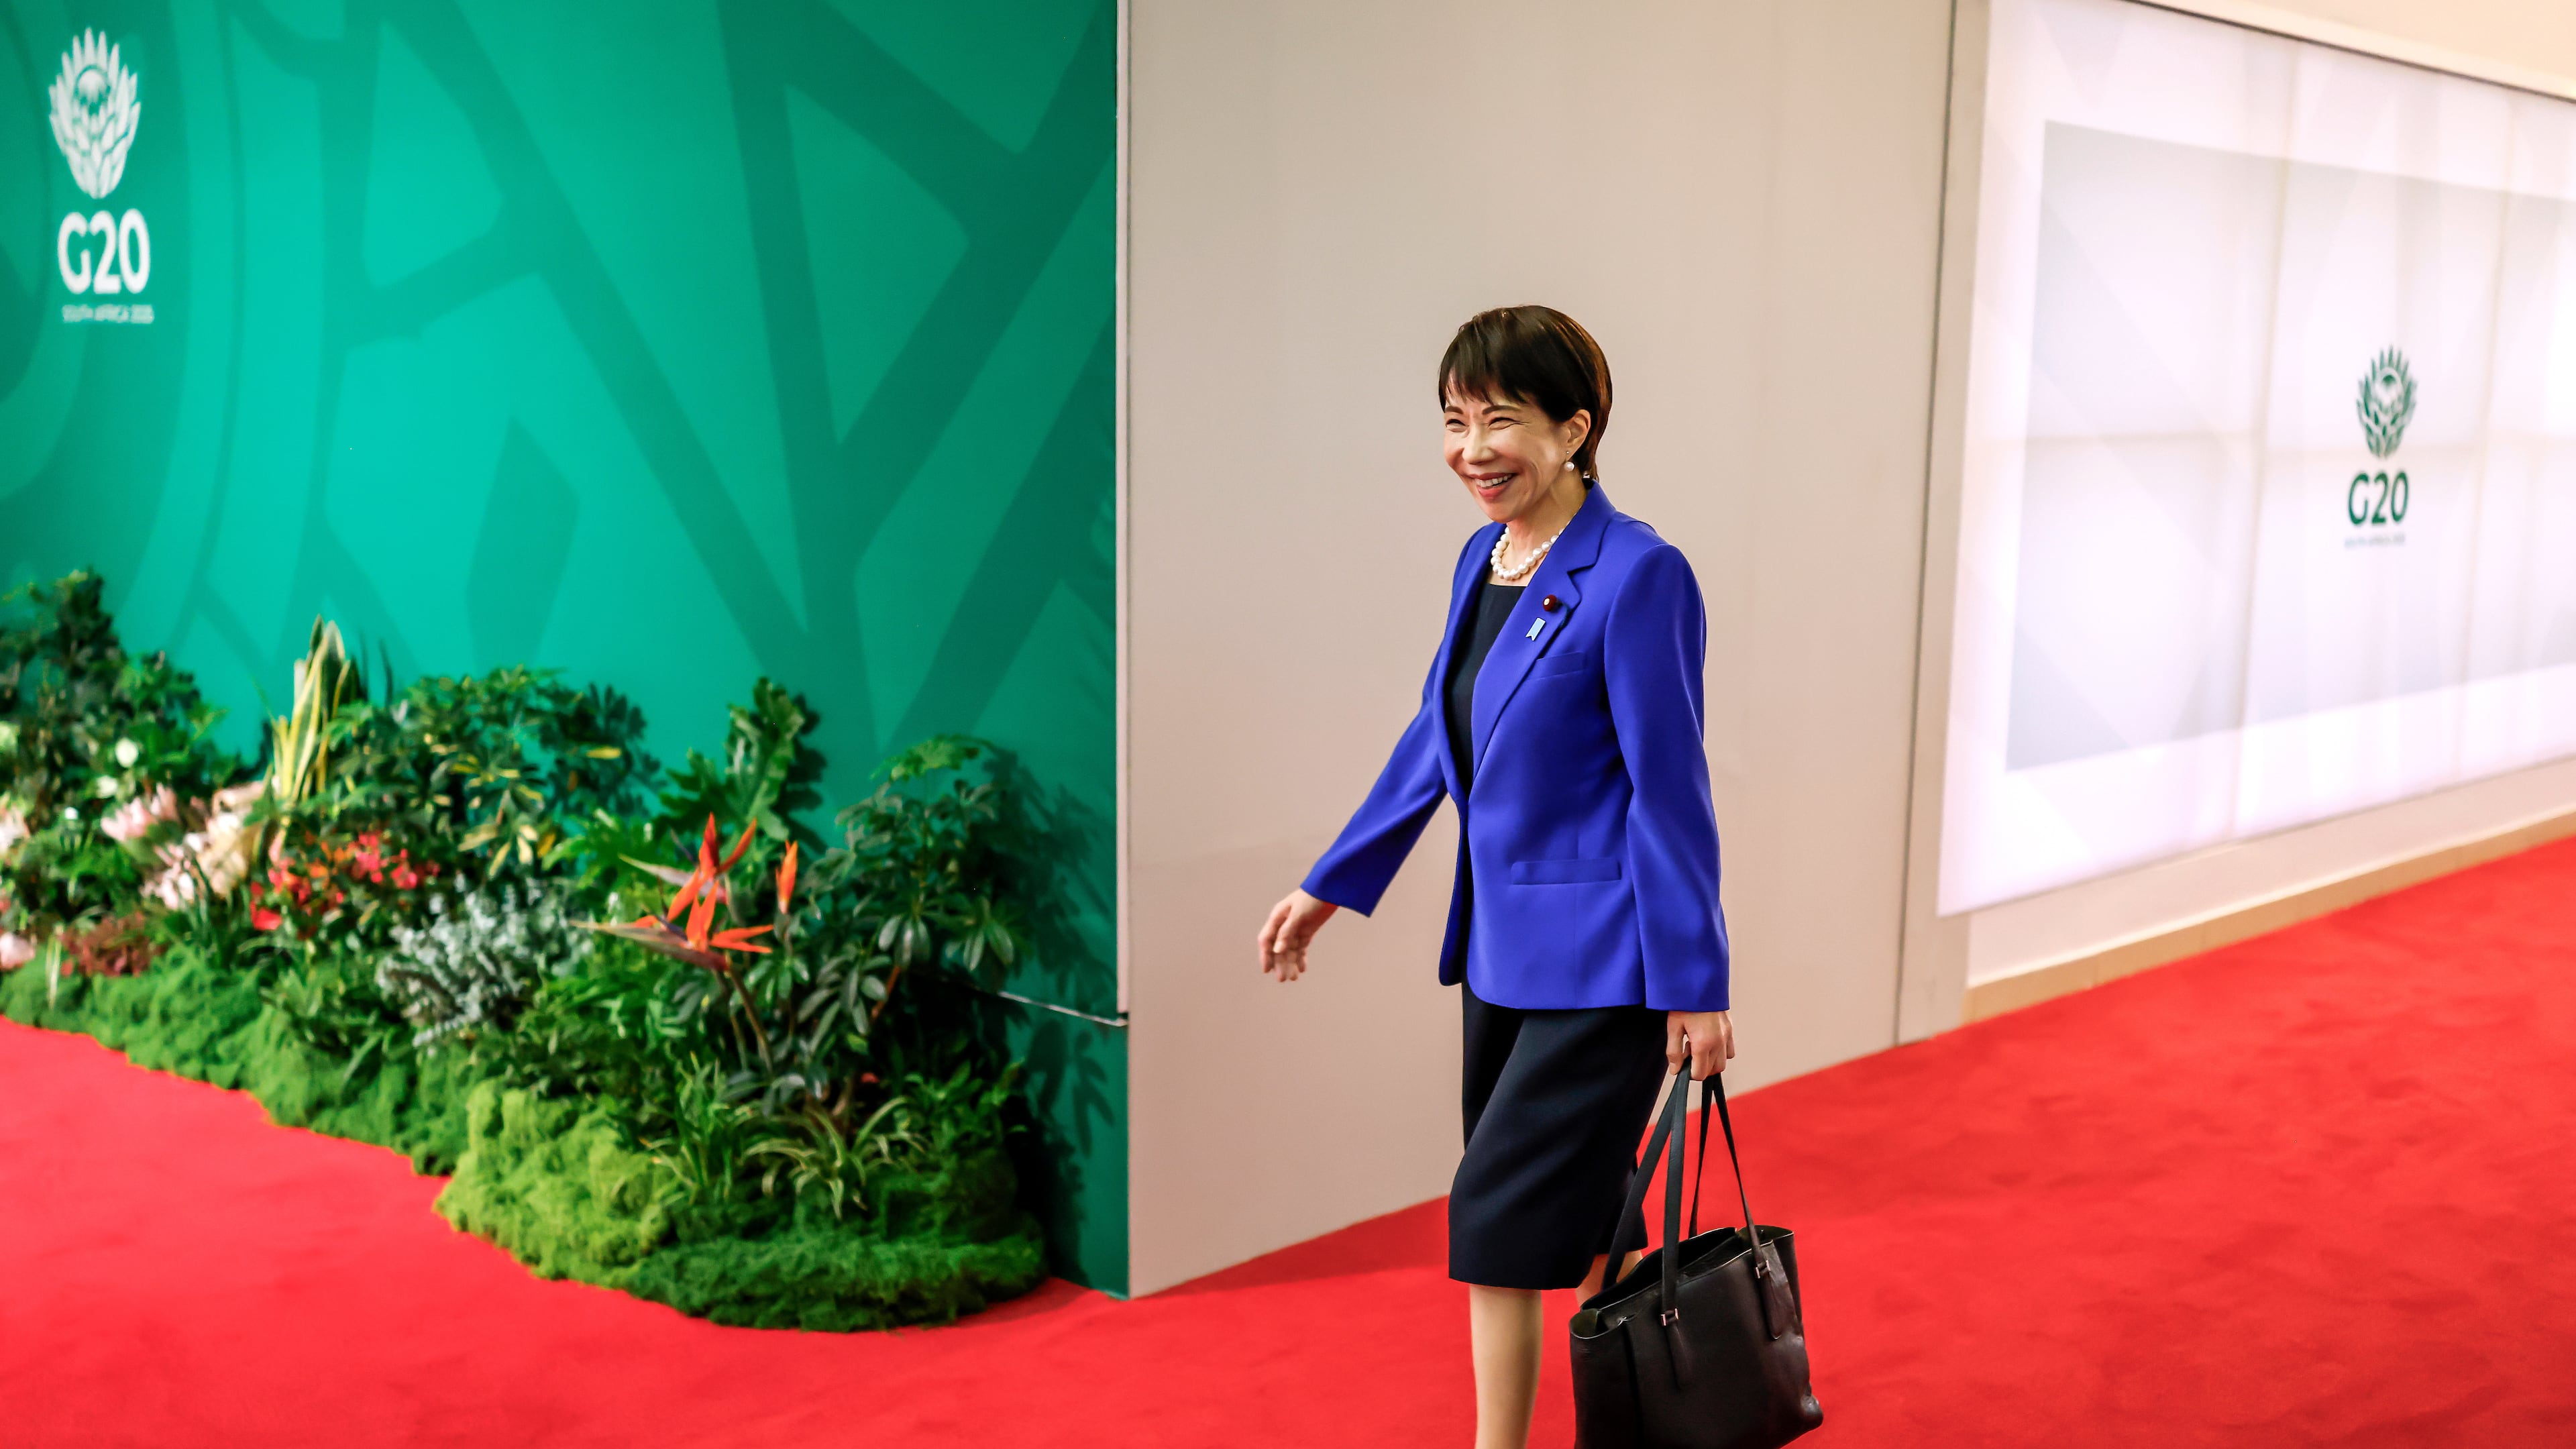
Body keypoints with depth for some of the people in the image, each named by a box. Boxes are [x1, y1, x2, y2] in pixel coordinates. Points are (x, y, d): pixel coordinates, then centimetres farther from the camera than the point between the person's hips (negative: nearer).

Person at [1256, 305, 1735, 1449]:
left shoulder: (1637, 576, -17)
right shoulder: (1483, 561, 7)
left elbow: (1668, 787, -16)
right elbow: (1436, 741, 17)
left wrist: (1696, 987, -13)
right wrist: (1331, 885, 21)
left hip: (1601, 964, -8)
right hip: (1502, 948, 8)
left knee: (1498, 1231, -5)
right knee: (1581, 1231, 17)